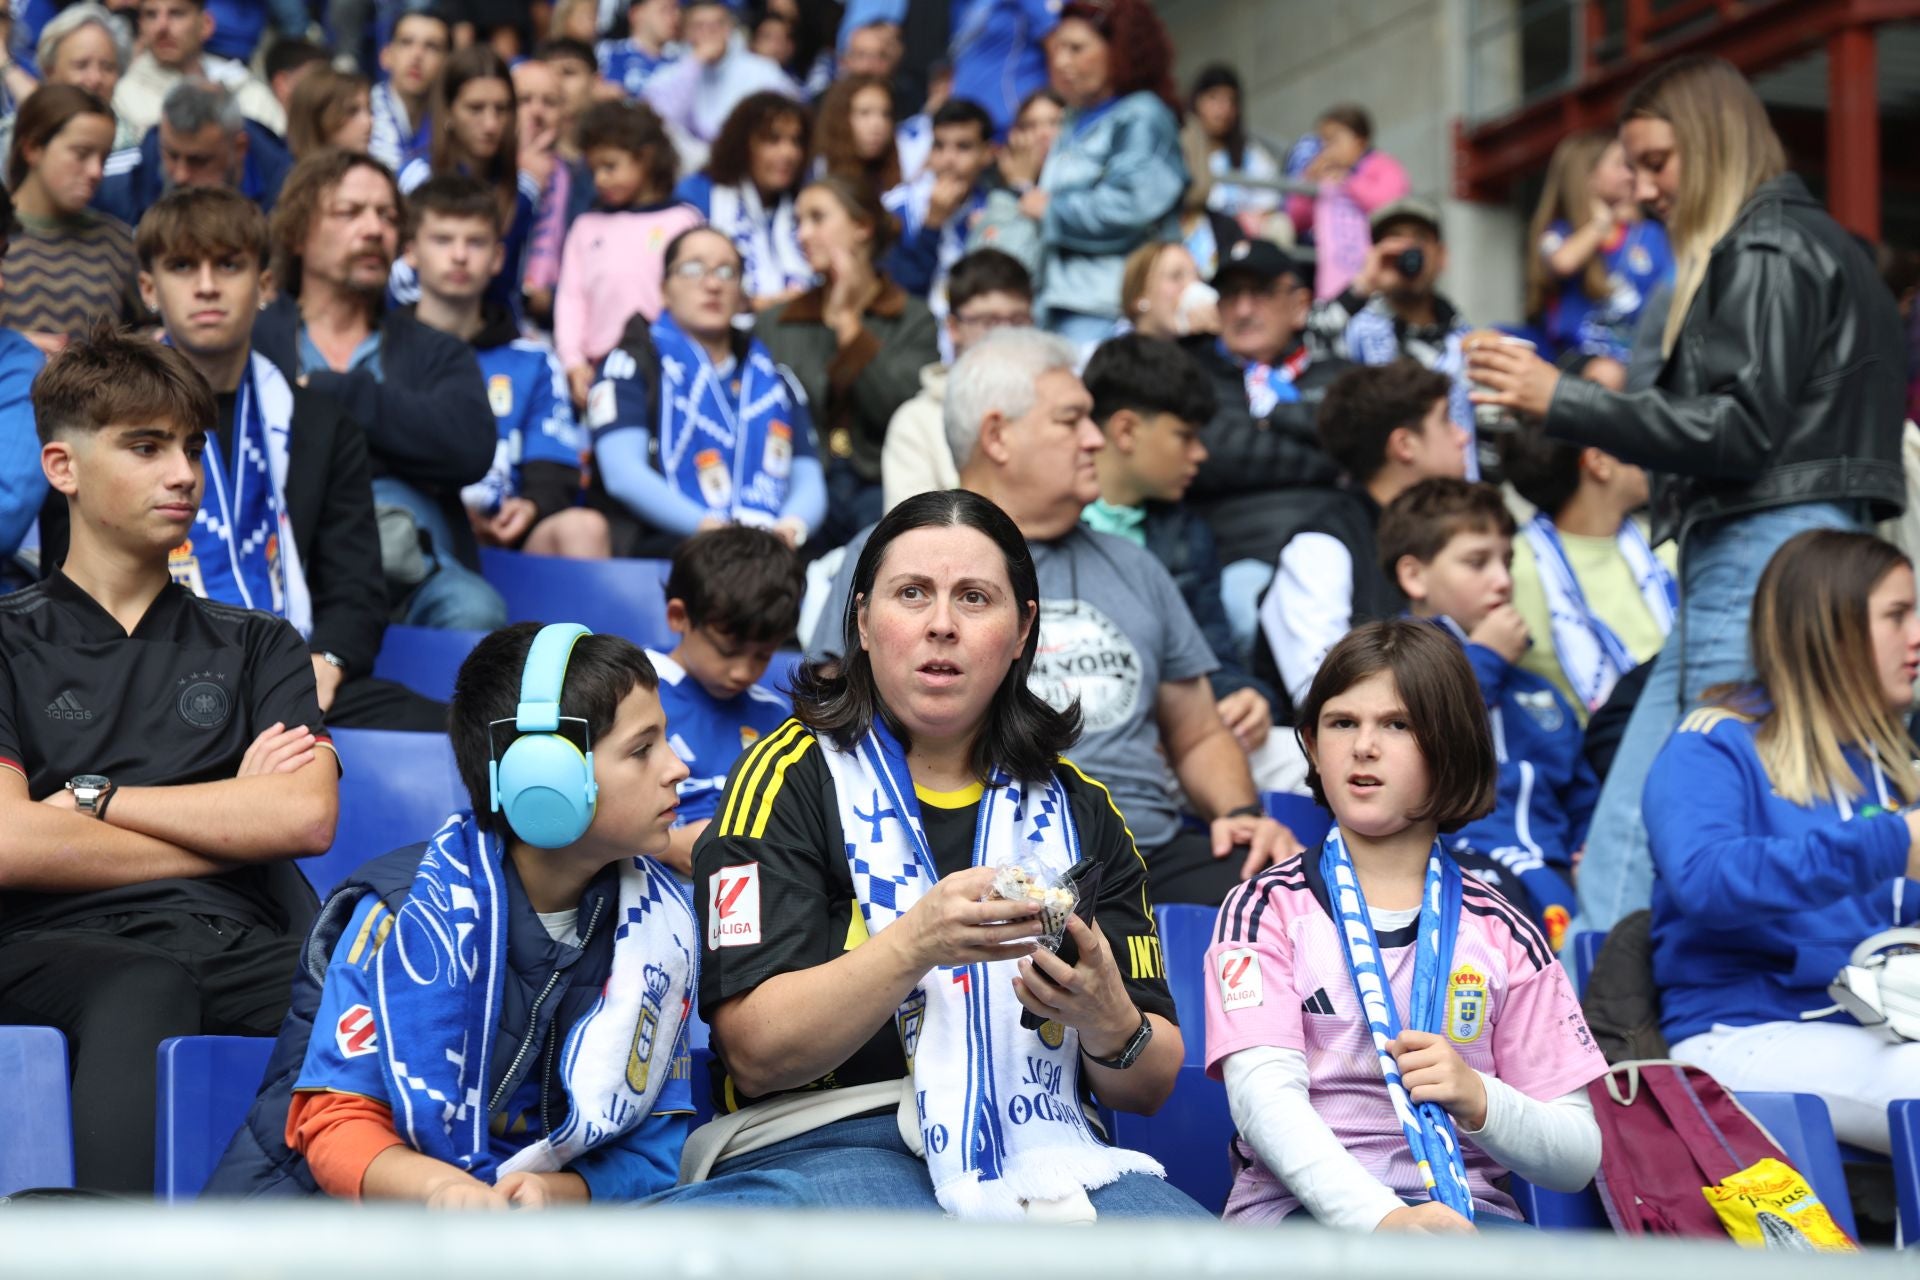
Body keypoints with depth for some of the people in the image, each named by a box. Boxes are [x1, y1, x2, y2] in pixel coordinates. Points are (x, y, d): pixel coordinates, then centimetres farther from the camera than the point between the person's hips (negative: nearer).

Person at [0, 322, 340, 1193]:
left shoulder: (256, 646, 26)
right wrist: (227, 823, 6)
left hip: (245, 948, 3)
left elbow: (307, 817, 6)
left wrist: (92, 796, 4)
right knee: (147, 993, -40)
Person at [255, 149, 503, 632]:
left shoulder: (437, 354, 25)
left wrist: (326, 393, 4)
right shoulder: (252, 340, 21)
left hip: (417, 575, 3)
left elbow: (471, 447, 3)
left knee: (475, 610, -33)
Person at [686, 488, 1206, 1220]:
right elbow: (753, 1053, -6)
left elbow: (1149, 1088, 15)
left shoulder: (1077, 807, 17)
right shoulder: (792, 777, 5)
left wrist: (1105, 1020, -9)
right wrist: (914, 945, -21)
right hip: (826, 1142, -4)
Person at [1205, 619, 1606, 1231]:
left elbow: (1578, 1158, 11)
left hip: (1463, 1210, 4)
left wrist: (1477, 1100, -11)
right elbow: (1264, 1094, -10)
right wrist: (1381, 1215, -28)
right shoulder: (1268, 910, 7)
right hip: (1303, 1208, -4)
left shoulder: (1503, 934, 13)